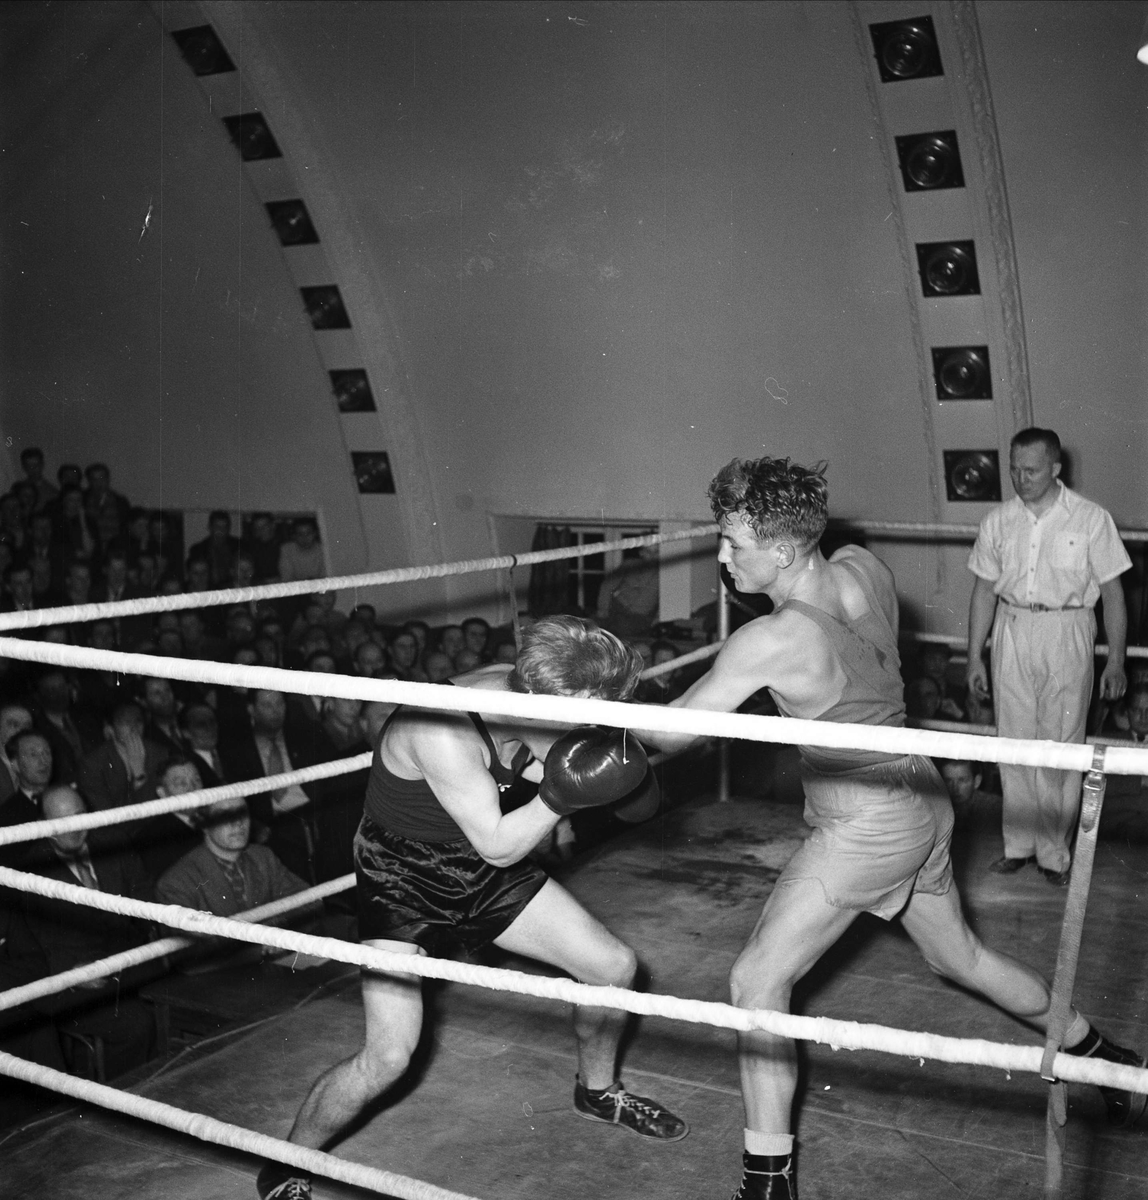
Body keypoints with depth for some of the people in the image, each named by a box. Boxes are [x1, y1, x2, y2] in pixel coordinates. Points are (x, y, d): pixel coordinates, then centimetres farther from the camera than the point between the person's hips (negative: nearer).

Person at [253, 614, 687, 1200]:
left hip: (480, 868, 7)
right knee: (389, 1054, -20)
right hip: (402, 881, -7)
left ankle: (597, 1090, 37)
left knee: (615, 966, 7)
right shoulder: (443, 731, -36)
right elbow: (498, 845, -27)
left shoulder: (519, 689, -14)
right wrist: (563, 793, -32)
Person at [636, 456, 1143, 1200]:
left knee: (758, 981, 0)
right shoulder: (865, 568, -7)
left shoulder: (771, 642, -26)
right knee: (961, 956, 29)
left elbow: (669, 733, -17)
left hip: (866, 828, -8)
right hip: (920, 800, 9)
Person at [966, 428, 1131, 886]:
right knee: (1015, 742, 8)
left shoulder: (1091, 519, -6)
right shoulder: (998, 521, 2)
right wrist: (975, 656, 8)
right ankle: (1019, 843, 21)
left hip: (1066, 634, -3)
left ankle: (1054, 852, 15)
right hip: (1012, 632, 3)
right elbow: (985, 590, 9)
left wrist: (1116, 660, -4)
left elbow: (1112, 592, -2)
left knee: (1061, 746, 2)